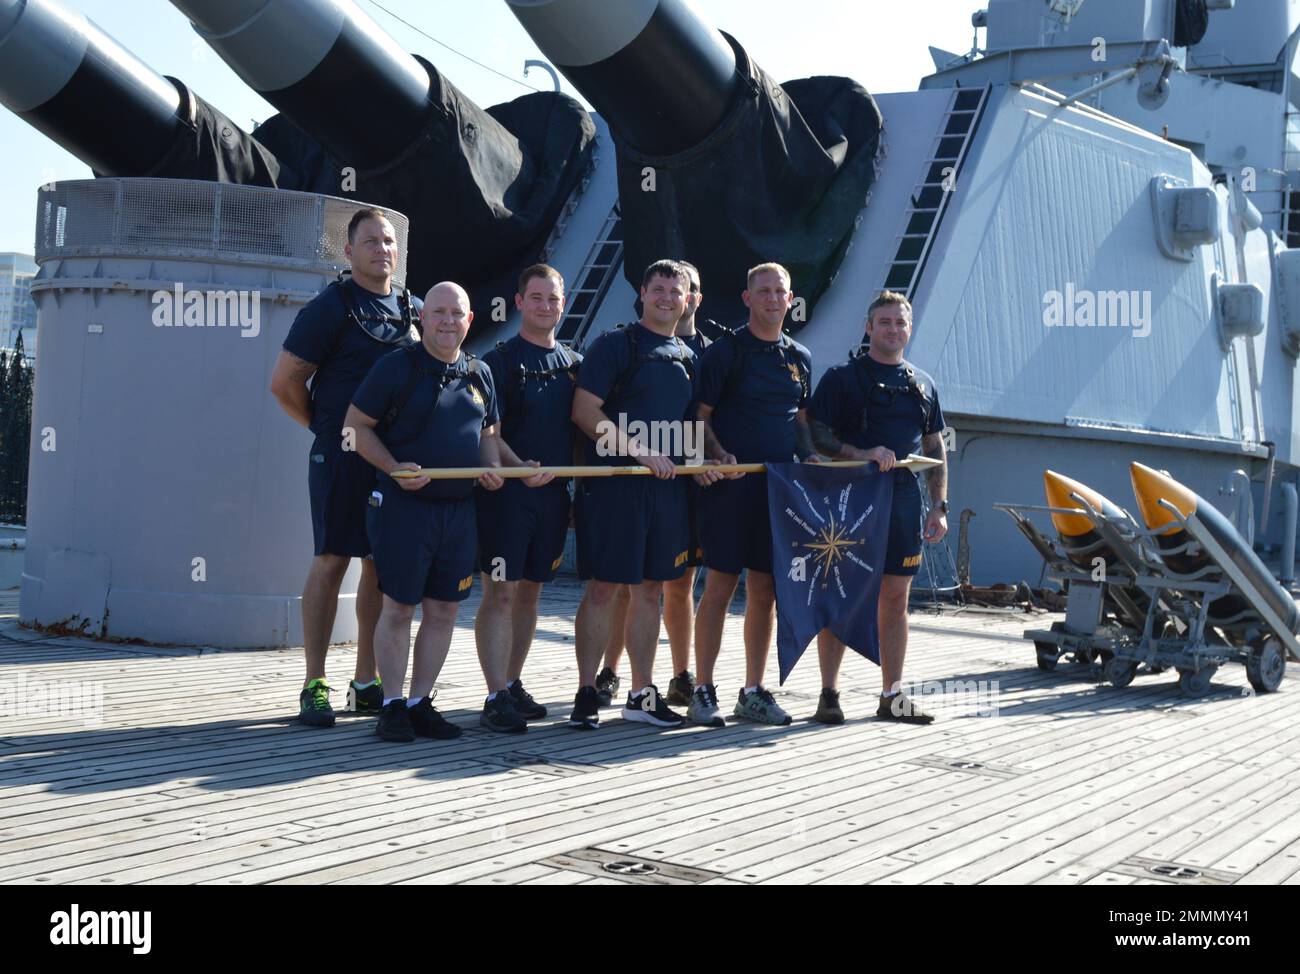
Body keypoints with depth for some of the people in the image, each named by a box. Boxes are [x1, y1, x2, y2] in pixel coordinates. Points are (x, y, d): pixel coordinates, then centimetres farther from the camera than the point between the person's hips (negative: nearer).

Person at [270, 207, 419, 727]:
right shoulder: (330, 307, -4)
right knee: (331, 561, -5)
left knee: (384, 564, 7)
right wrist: (328, 428, 4)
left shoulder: (414, 309, 13)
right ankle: (314, 685, 0)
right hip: (343, 453, -5)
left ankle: (366, 683, 15)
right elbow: (285, 381, -4)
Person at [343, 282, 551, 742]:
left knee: (444, 610, 8)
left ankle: (420, 703, 18)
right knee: (398, 606, -1)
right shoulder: (395, 366, -5)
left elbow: (488, 433, 22)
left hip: (459, 510, 5)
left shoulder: (479, 374, 12)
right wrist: (394, 469, -16)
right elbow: (356, 425, -3)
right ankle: (392, 705, 9)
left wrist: (493, 467, 0)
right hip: (403, 505, -5)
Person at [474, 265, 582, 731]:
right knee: (500, 592, -8)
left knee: (530, 591, 12)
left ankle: (513, 683, 21)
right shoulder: (500, 360, -2)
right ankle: (497, 695, -8)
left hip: (554, 494, 5)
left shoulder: (574, 364, 13)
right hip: (508, 491, -5)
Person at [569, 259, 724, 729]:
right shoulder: (615, 343, -3)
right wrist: (641, 452, -17)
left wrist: (701, 460, 5)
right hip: (614, 483, -6)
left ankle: (642, 694, 17)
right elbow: (585, 412, -11)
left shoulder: (687, 356, 17)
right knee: (603, 587, -5)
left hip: (667, 486, 6)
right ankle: (586, 694, 2)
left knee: (650, 588, 10)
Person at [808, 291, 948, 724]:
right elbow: (817, 435, -6)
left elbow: (935, 449, 18)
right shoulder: (842, 377, 1)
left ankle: (892, 695, 13)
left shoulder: (923, 384, 16)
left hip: (902, 501, 4)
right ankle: (829, 693, 4)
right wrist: (862, 454, -20)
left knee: (896, 599, 7)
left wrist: (940, 506, 10)